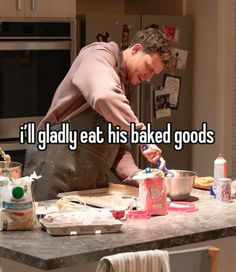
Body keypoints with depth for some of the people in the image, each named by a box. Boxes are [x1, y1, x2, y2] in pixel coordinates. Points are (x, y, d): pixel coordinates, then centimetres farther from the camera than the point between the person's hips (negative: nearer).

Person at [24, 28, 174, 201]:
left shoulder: (124, 88, 19)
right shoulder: (98, 54, -6)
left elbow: (119, 148, 17)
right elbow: (104, 97, -30)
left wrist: (135, 174, -1)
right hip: (56, 172, -8)